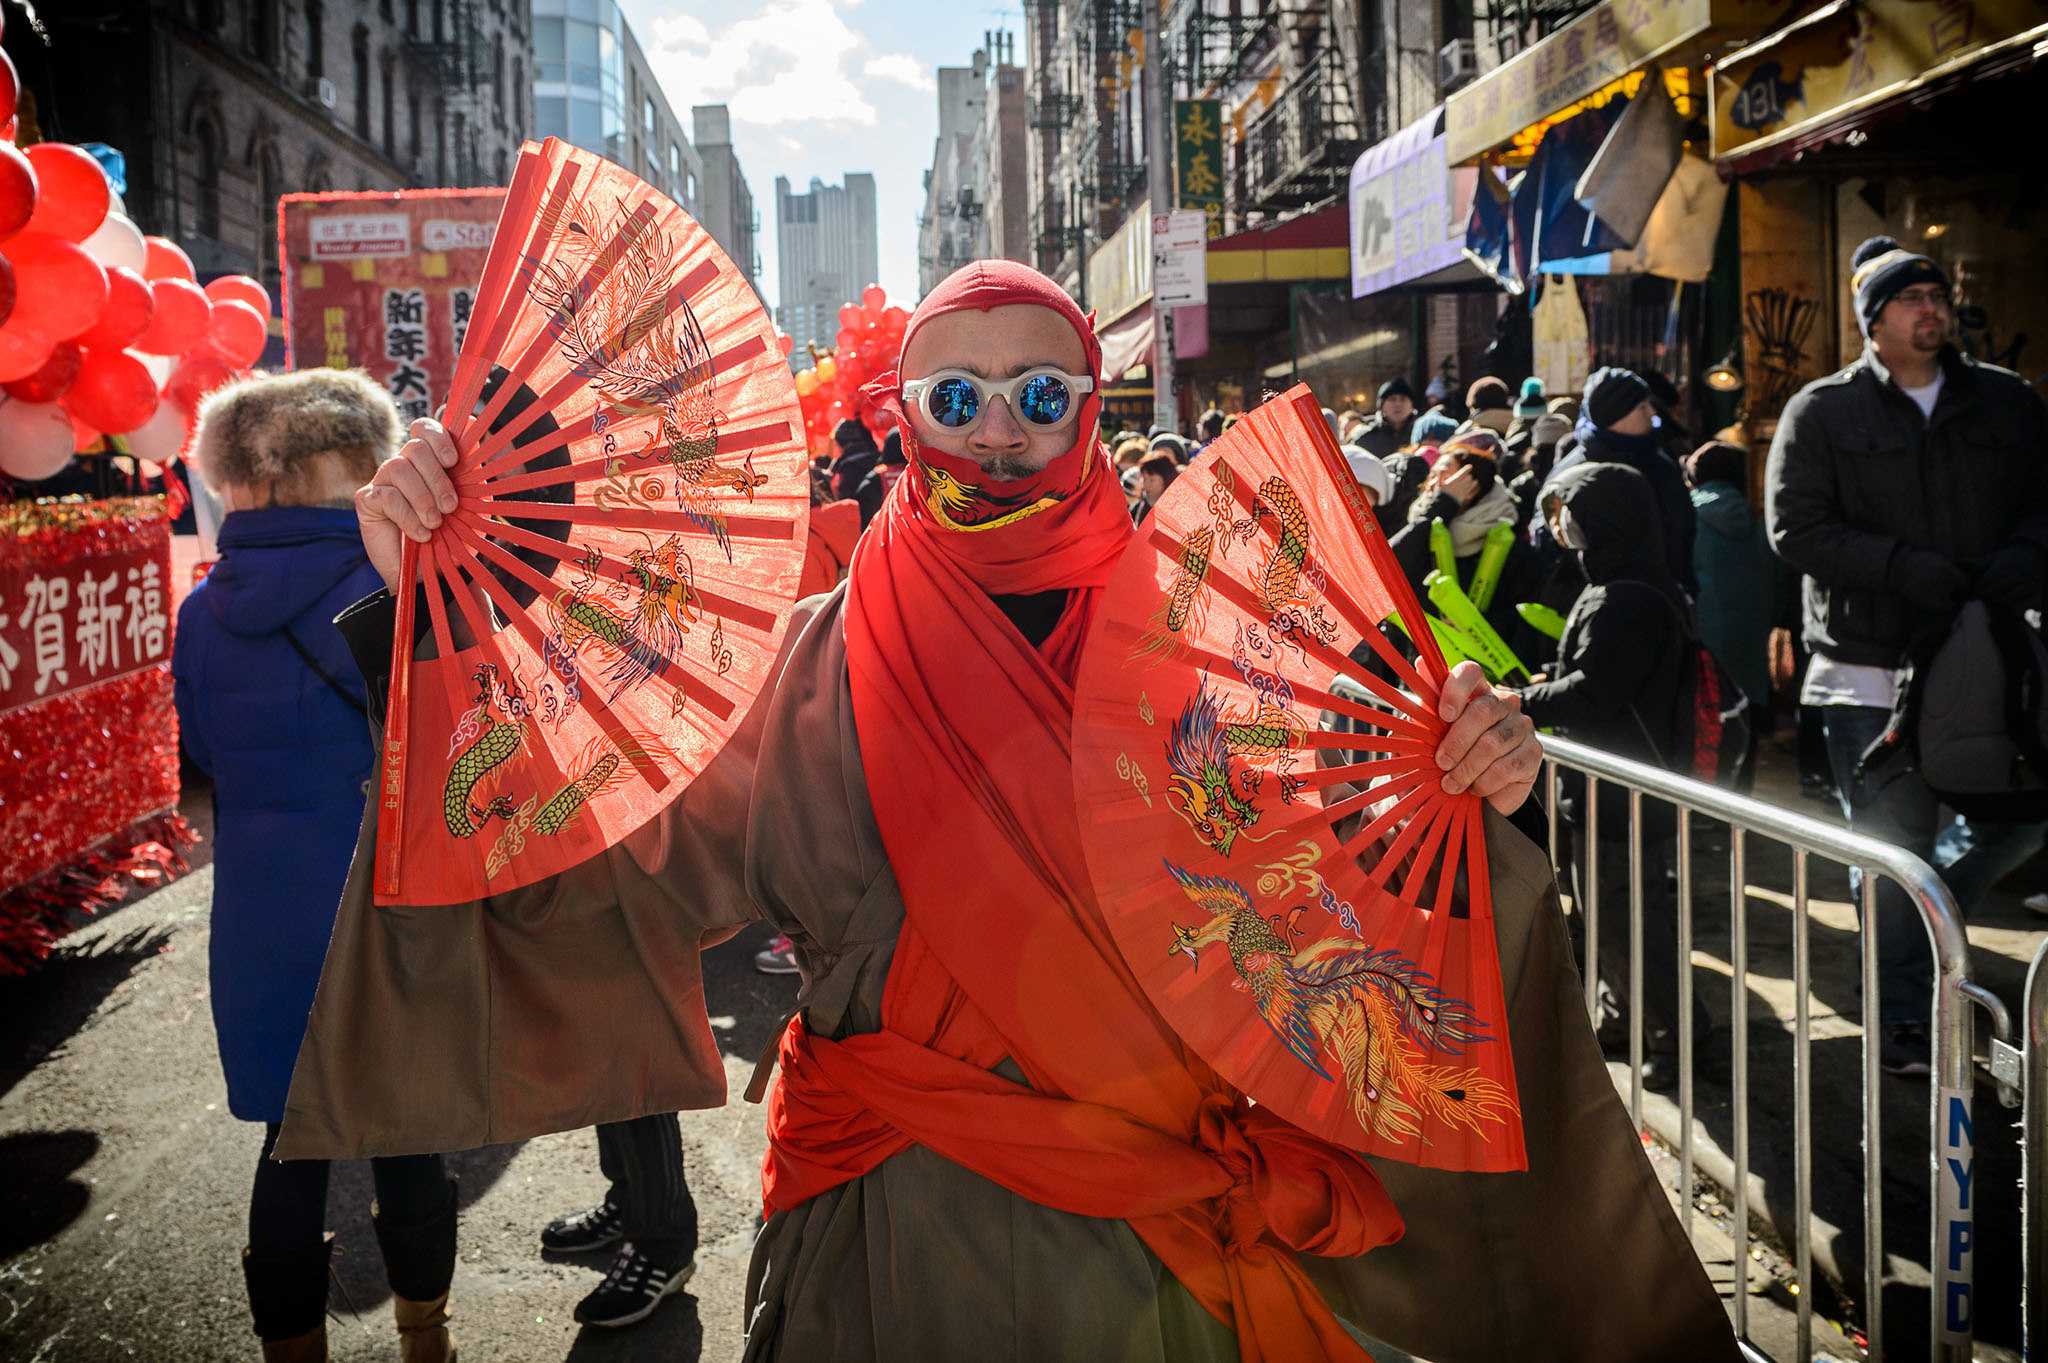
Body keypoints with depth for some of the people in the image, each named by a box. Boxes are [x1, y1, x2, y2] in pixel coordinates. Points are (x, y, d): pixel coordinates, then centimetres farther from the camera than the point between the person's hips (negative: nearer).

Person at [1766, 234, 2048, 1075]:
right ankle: (1903, 1021, 18)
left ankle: (1928, 923, 32)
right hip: (1872, 670, -3)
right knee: (1895, 851, 4)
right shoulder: (1821, 412, 1)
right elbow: (1794, 527, -8)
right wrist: (1899, 564, -18)